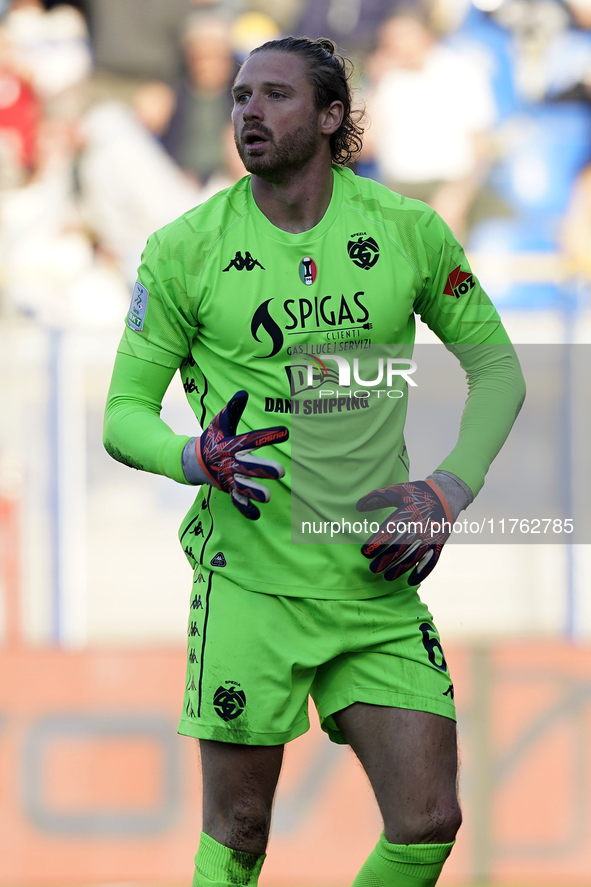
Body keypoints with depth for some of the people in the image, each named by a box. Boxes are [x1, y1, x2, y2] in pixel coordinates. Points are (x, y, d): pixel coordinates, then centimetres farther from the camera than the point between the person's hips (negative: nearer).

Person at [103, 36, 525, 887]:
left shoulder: (408, 231, 2)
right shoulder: (185, 249, -2)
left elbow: (496, 364, 13)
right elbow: (124, 411, 3)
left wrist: (450, 489, -1)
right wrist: (196, 458, -19)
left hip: (377, 583, 2)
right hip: (250, 582, -2)